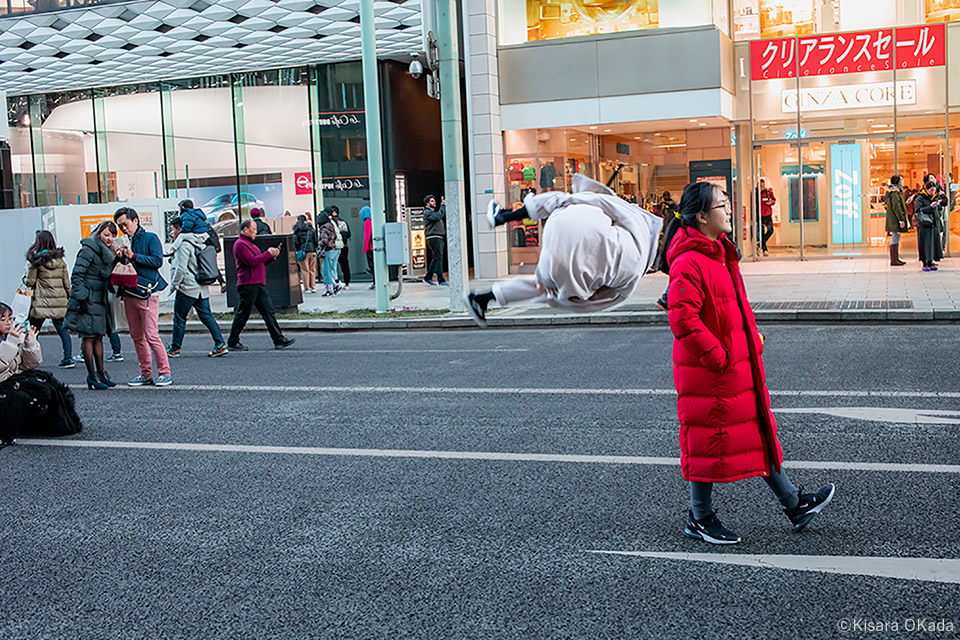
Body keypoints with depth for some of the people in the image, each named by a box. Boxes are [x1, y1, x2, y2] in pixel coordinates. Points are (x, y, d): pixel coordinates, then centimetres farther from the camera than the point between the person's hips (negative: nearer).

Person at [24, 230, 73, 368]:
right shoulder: (60, 260, 3)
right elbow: (66, 282, 7)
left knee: (33, 331, 7)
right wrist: (69, 297, 16)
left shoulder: (36, 260, -8)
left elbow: (30, 282, -3)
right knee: (62, 329, 6)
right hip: (60, 300, 3)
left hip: (42, 301, -3)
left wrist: (24, 280, 19)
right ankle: (68, 358, -3)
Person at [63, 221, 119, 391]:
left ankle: (100, 372, 20)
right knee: (89, 337, -4)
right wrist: (81, 297, -23)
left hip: (100, 301, 9)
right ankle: (92, 376, 0)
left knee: (98, 337, 13)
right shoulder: (89, 249, -12)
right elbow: (77, 274, -18)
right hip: (88, 301, -9)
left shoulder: (107, 252, 15)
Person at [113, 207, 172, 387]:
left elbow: (157, 261, -12)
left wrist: (134, 256, -14)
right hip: (129, 295, 7)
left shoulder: (150, 238, 0)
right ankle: (146, 374, 14)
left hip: (146, 294, -7)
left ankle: (165, 373, -6)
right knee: (137, 337, 8)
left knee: (151, 335, -12)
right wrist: (120, 258, 0)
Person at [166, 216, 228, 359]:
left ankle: (174, 349, 11)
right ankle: (220, 345, -2)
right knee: (207, 316, 6)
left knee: (179, 318, 3)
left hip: (187, 288, -8)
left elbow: (181, 269, -18)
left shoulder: (183, 244, -13)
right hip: (202, 288, 8)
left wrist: (174, 284, -8)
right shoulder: (199, 243, 14)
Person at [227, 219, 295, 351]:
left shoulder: (249, 244, 23)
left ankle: (279, 339, 3)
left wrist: (272, 256, 8)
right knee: (243, 314, -3)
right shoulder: (240, 244, -10)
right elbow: (252, 261, -21)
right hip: (248, 285, -10)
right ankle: (232, 342, 8)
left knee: (268, 311, 4)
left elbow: (260, 262, 25)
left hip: (259, 285, 10)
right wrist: (268, 253, -12)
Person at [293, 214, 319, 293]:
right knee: (312, 269, 10)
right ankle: (313, 287, 9)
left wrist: (297, 251, 8)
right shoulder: (311, 229, 6)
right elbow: (316, 240, 5)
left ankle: (307, 288, 2)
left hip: (303, 252, -2)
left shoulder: (296, 231, -1)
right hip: (312, 251, 2)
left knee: (305, 270, 3)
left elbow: (295, 242, -3)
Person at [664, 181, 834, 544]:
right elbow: (682, 319, -26)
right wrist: (717, 357, -22)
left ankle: (794, 504, 28)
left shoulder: (721, 253, 13)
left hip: (740, 366, 10)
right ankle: (699, 519, 17)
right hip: (708, 372, -10)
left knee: (759, 432, 17)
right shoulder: (689, 262, -20)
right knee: (711, 440, 2)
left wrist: (753, 340, 16)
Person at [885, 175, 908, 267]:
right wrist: (901, 219, -22)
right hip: (895, 219, -11)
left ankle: (896, 259, 20)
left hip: (894, 219, 11)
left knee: (896, 239, 14)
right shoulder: (895, 192, -15)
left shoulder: (897, 191, 18)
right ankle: (893, 261, -7)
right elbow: (896, 206, -21)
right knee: (895, 239, -8)